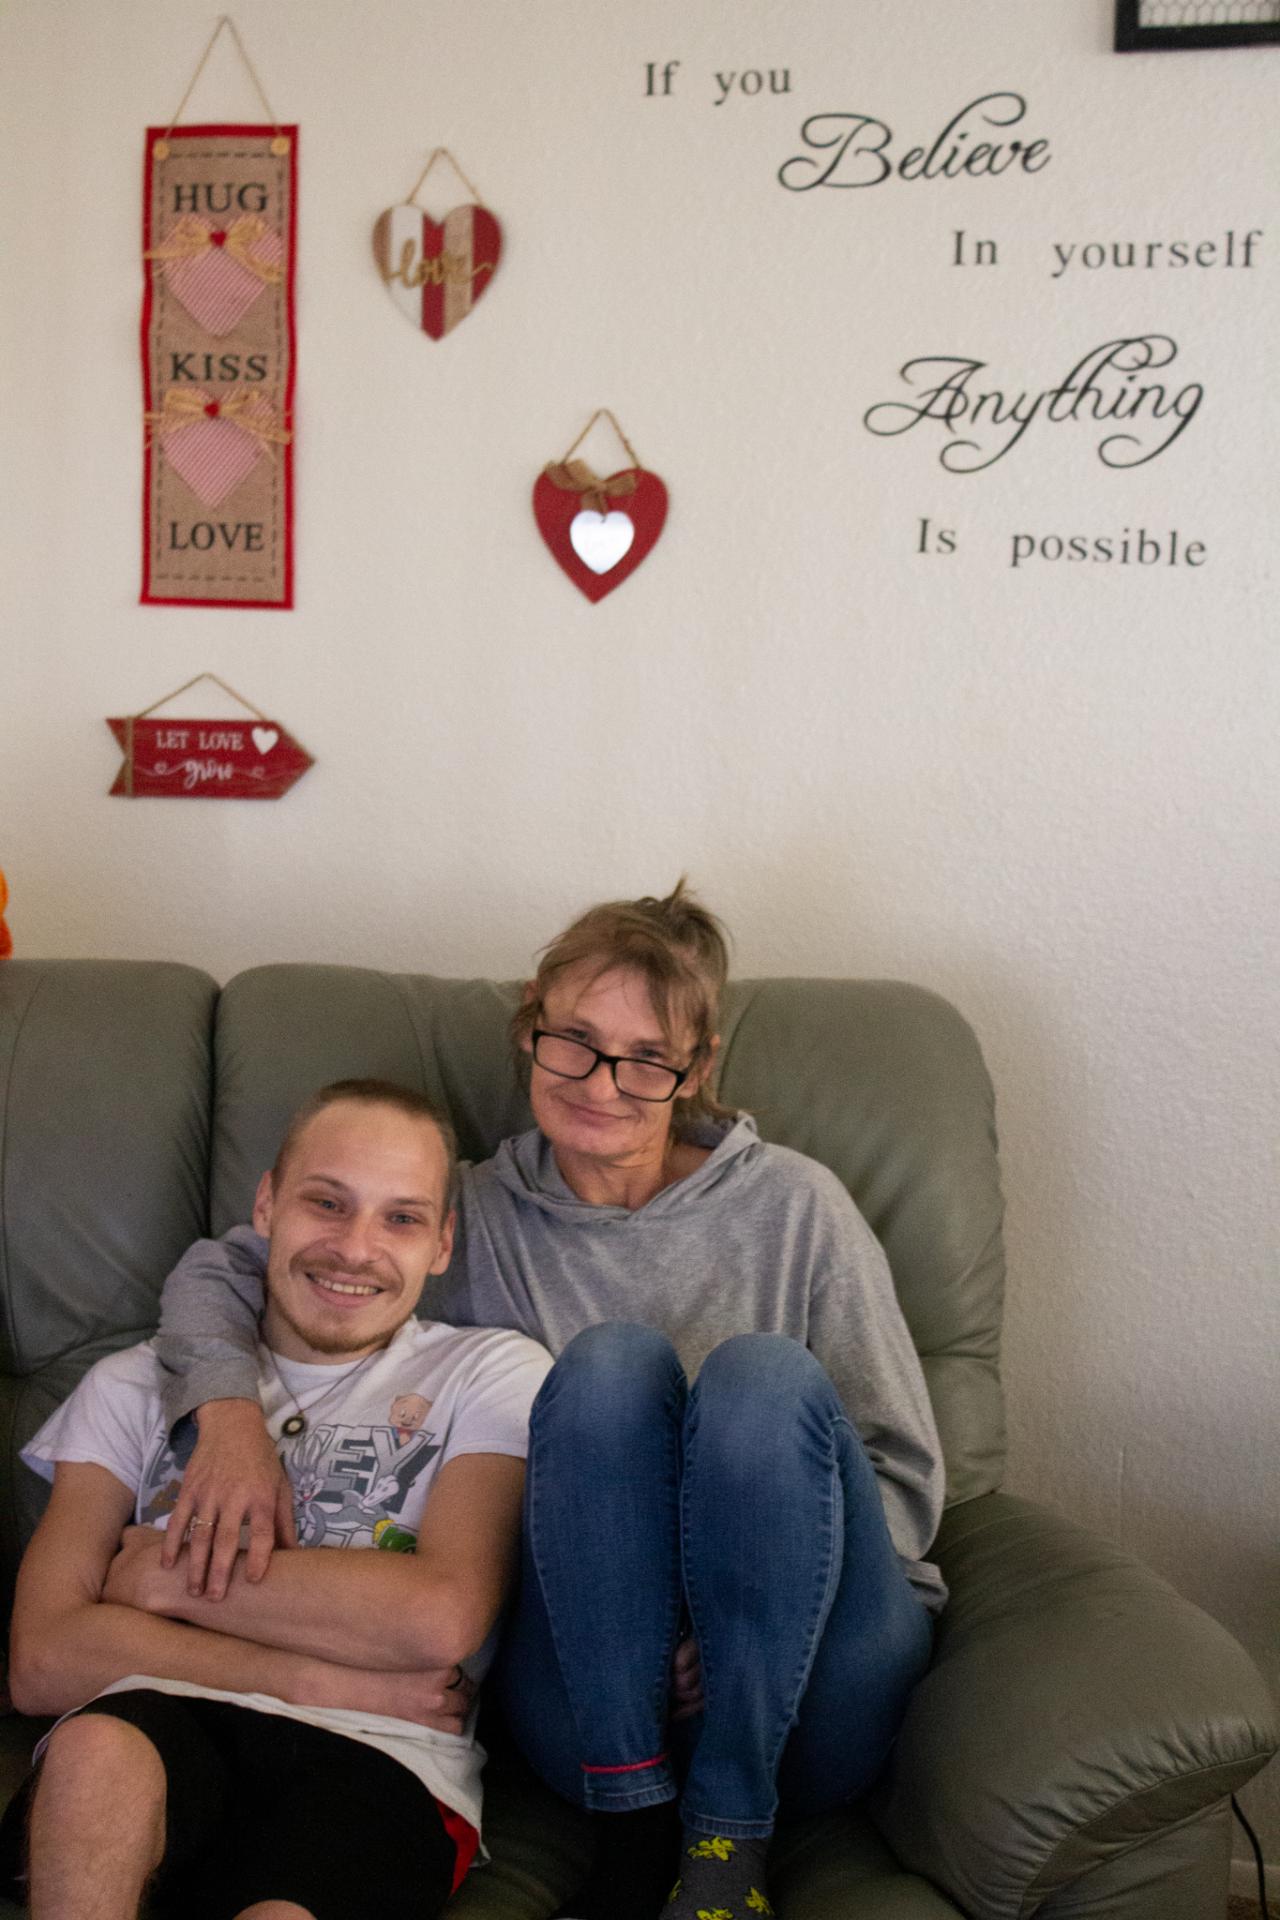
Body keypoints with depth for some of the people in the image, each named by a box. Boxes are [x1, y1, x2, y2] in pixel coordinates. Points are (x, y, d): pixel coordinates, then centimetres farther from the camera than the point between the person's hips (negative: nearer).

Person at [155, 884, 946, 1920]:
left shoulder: (793, 1205, 3)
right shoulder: (474, 1215, 7)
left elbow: (907, 1474, 3)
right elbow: (218, 1269, 10)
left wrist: (750, 1609, -13)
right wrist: (229, 1406, -13)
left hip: (808, 1696, 0)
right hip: (600, 1697, 0)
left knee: (767, 1373, -28)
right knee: (612, 1360, -25)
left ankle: (732, 1836, -18)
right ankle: (633, 1829, -19)